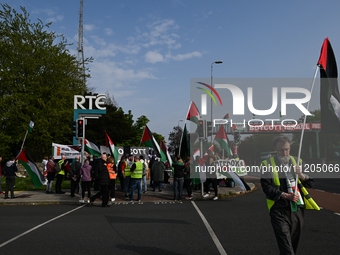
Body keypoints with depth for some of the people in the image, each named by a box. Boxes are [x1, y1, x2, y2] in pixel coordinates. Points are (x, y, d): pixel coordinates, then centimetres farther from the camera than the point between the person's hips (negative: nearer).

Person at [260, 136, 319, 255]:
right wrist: (285, 195, -16)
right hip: (279, 210, -4)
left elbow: (310, 183, 14)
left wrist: (301, 175, -7)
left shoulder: (297, 162, 15)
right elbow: (266, 187, -7)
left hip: (297, 209, 4)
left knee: (294, 243, 12)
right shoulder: (267, 164, 1)